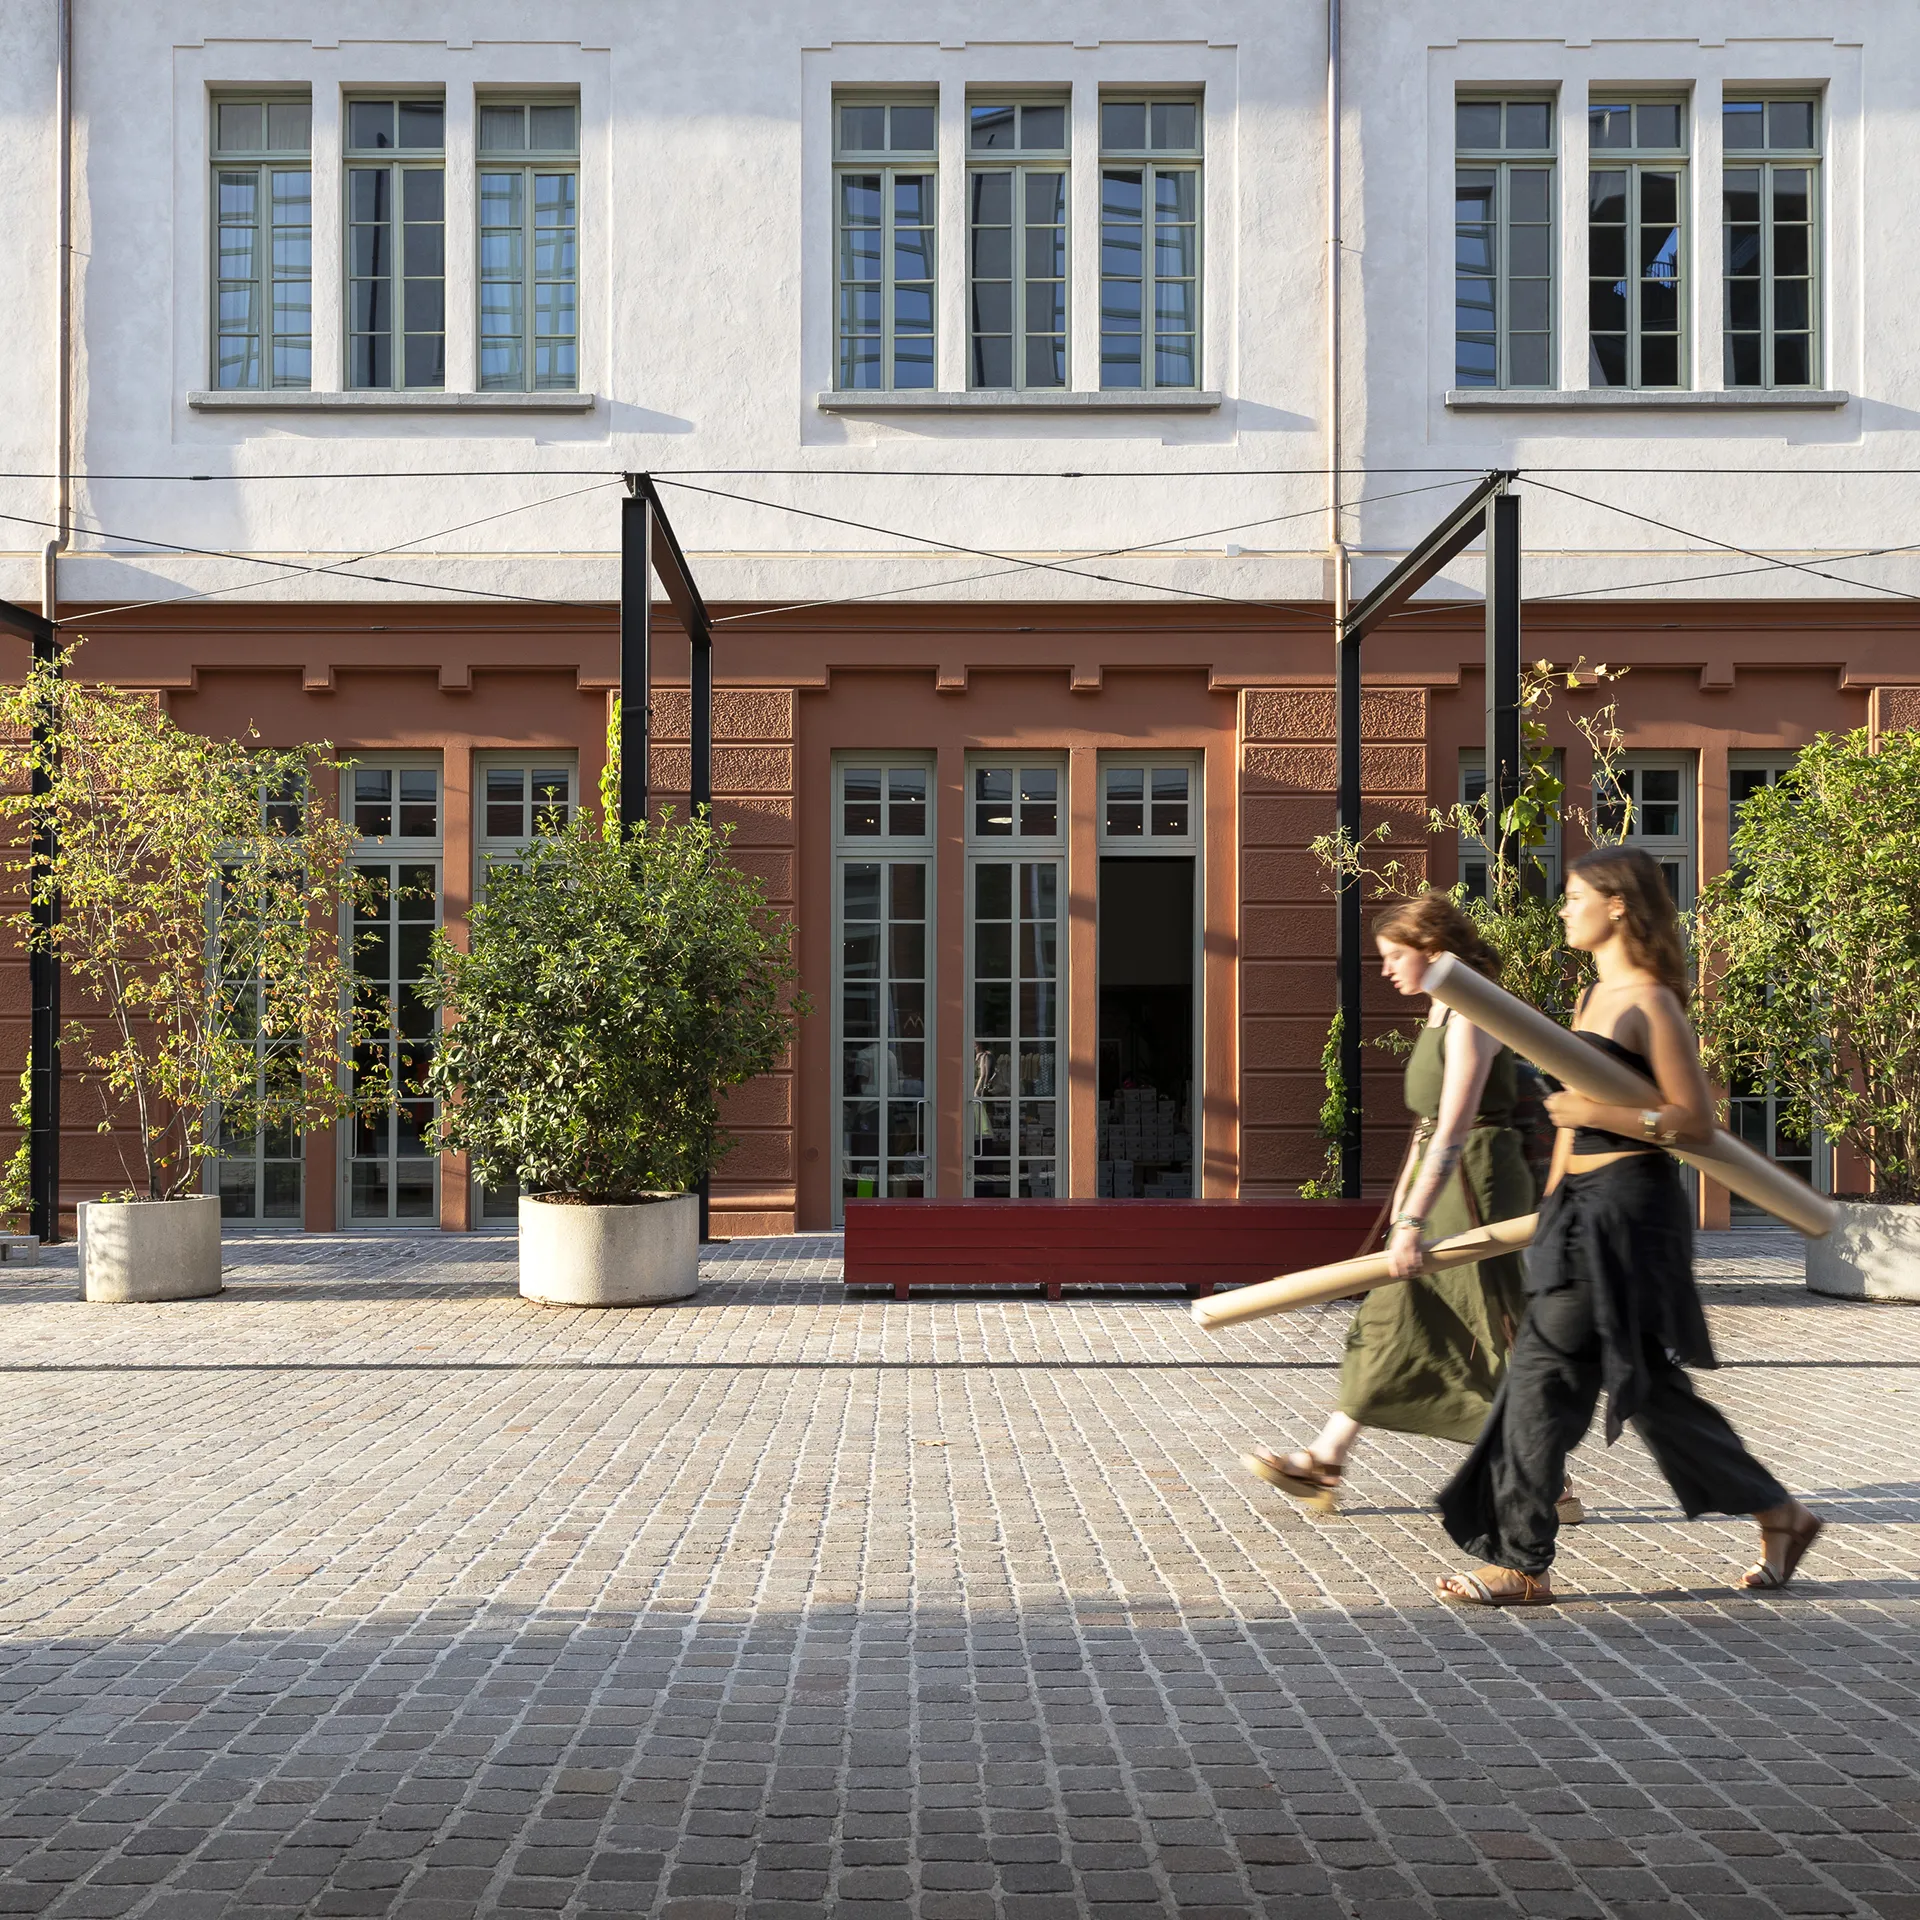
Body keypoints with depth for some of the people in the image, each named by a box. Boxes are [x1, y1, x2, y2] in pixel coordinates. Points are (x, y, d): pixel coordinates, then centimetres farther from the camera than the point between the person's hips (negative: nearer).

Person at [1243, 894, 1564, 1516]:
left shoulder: (1471, 1017, -18)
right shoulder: (1441, 1013, 13)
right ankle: (1322, 1465, 12)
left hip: (1475, 1185, -10)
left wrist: (1414, 1219, -28)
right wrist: (1404, 1194, 23)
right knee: (1393, 1320, 9)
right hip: (1439, 1181, 10)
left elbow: (1454, 1128, -25)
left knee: (1500, 1337, -3)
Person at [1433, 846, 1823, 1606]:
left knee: (1545, 1371, -6)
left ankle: (1522, 1566, 3)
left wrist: (1597, 1113, -20)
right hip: (1584, 1205, 10)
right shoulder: (1593, 997, 15)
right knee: (1649, 1386, 14)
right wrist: (1552, 1206, 24)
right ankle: (1778, 1514, 25)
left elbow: (1696, 1122, -15)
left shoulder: (1650, 1004, -12)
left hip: (1629, 1208, -9)